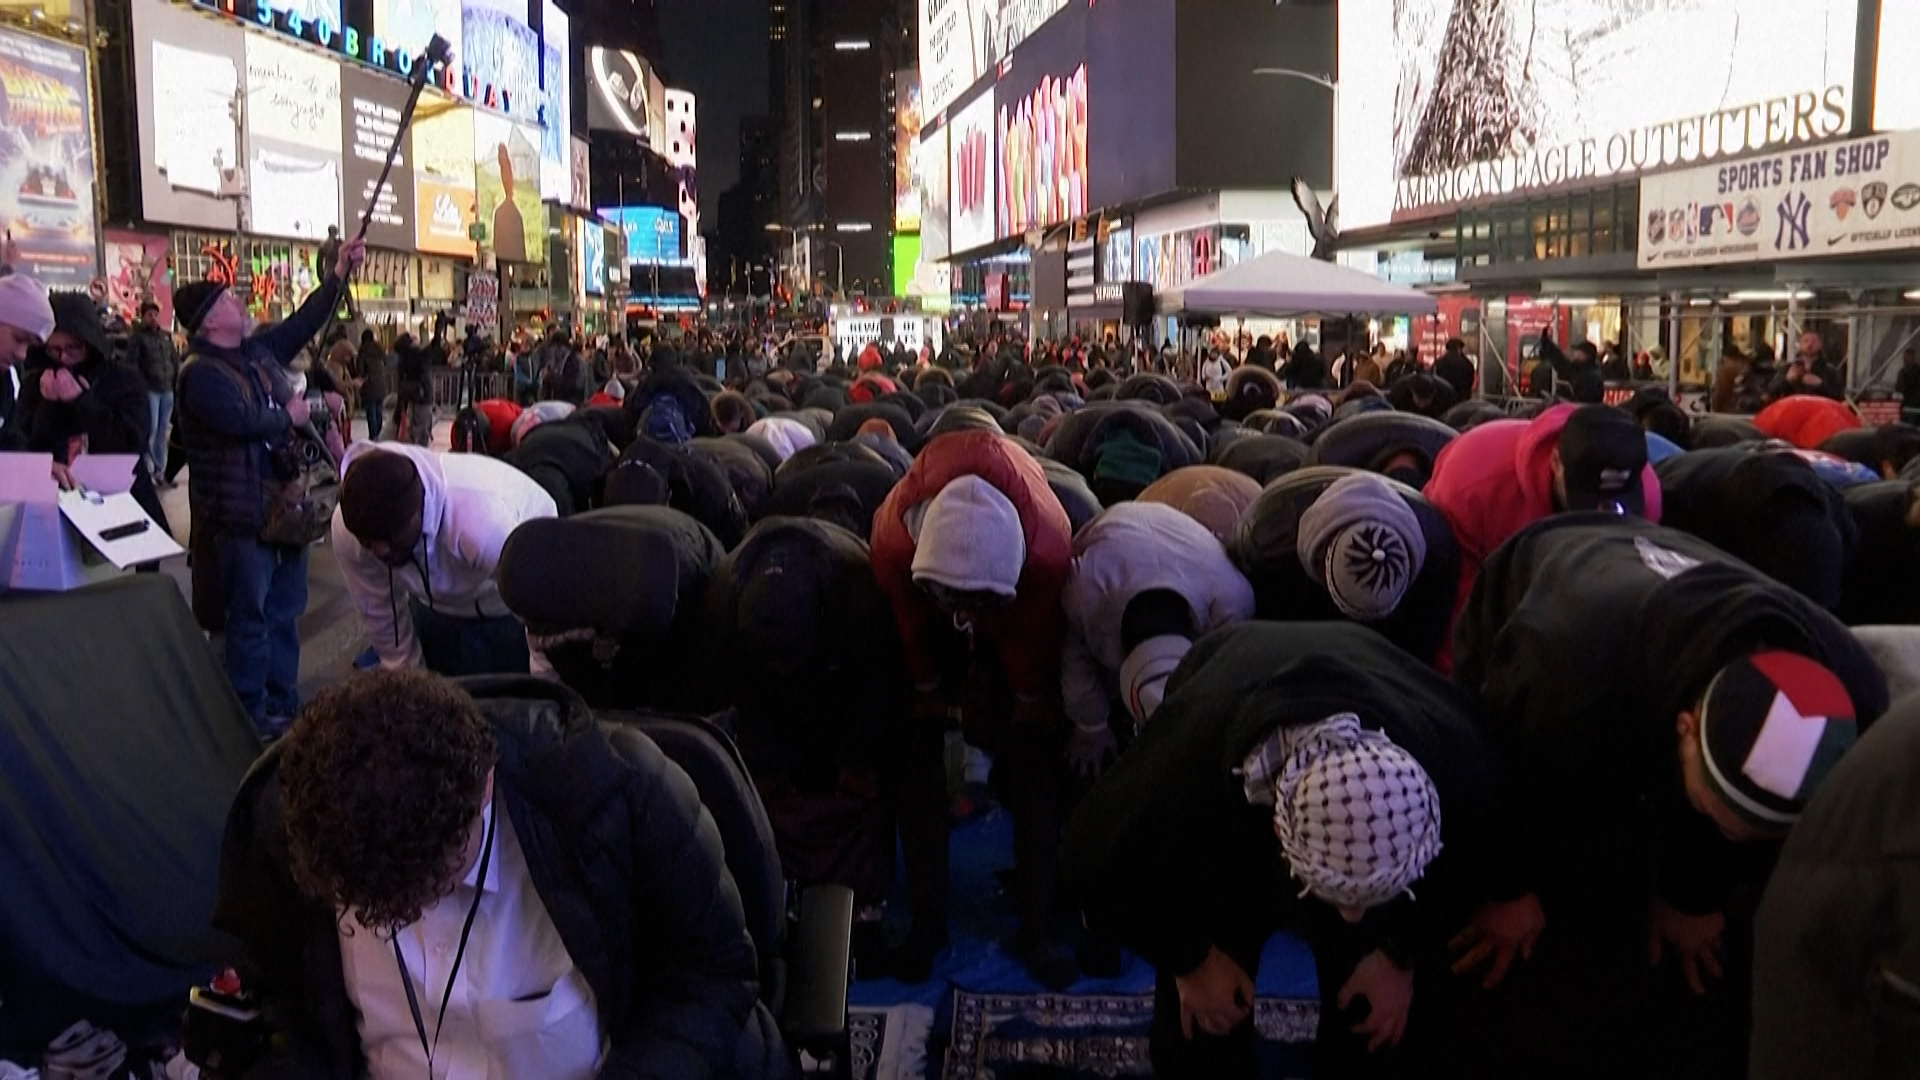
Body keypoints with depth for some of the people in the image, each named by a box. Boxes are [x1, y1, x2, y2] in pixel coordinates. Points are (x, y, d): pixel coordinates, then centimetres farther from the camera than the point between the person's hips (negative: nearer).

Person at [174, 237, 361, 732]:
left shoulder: (258, 350, 11)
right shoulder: (200, 374, -15)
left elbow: (304, 322, 15)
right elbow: (242, 420, -29)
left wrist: (339, 273, 9)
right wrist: (289, 417, -12)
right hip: (241, 512, -9)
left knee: (284, 609, 15)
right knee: (248, 616, -1)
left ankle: (283, 704, 26)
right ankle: (251, 716, 8)